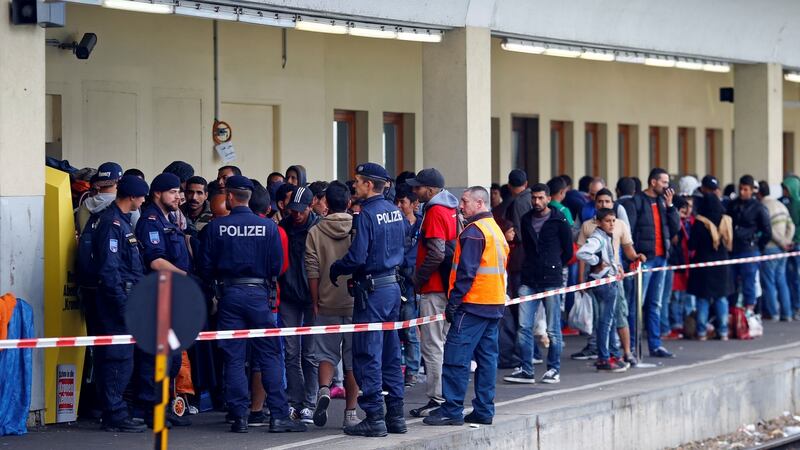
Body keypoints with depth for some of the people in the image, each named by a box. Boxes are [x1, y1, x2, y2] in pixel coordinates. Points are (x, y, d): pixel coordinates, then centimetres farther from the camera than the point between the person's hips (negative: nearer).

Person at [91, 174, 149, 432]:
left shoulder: (122, 221, 18)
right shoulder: (112, 224, -14)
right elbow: (109, 270, -19)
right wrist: (123, 304, -21)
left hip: (127, 297, 10)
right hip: (119, 297, -10)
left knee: (120, 358, 12)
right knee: (119, 358, -8)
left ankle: (114, 414, 17)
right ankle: (115, 416, -6)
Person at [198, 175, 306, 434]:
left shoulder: (216, 228, -5)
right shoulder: (268, 227, -4)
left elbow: (206, 268, -2)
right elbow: (277, 266, -2)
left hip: (228, 294, 0)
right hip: (259, 294, 0)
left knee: (233, 359, 5)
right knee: (270, 356, 4)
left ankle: (239, 417, 2)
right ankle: (279, 415, -1)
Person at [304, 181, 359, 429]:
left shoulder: (315, 233, -3)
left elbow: (312, 273, -3)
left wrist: (315, 304, 6)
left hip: (327, 305, 0)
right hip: (355, 304, 0)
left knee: (326, 354, 10)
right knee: (353, 358, 6)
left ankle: (324, 390, -16)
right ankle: (350, 412, 7)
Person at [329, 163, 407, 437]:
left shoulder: (367, 214, -16)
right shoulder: (395, 212, 9)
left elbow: (357, 258, -20)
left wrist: (335, 269, -5)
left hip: (372, 290, -8)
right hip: (393, 285, 8)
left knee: (367, 356, -3)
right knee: (390, 354, 12)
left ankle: (374, 417, -4)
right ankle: (395, 415, 15)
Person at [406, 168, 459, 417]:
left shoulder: (435, 212, -15)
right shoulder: (451, 209, 15)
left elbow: (436, 253, -23)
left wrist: (418, 279, -12)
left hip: (434, 288, -10)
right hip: (447, 286, 10)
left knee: (432, 345, -6)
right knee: (443, 343, 15)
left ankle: (437, 399, -4)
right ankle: (447, 396, 19)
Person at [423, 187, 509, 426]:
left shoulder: (474, 231, -12)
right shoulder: (496, 229, 18)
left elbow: (466, 271, -17)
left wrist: (453, 301, -15)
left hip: (473, 304, -9)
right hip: (495, 305, 10)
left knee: (456, 356, -8)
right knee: (487, 356, 9)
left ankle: (452, 410, -10)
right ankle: (484, 410, 11)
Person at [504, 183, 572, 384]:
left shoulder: (558, 221, -2)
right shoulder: (526, 220, 11)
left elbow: (568, 251, 5)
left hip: (551, 280, -4)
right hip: (529, 281, 4)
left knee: (553, 329, 2)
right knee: (524, 326, -1)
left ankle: (554, 369, 11)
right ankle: (526, 370, 4)